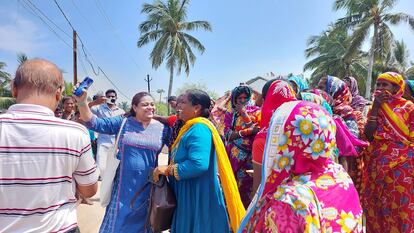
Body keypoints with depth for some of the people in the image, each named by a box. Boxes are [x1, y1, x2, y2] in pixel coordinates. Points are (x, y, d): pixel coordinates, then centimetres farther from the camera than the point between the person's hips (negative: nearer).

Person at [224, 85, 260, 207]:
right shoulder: (229, 114, 10)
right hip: (233, 154, 2)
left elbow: (258, 130, -7)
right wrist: (247, 131, -14)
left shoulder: (255, 111, 6)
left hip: (249, 155, -1)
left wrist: (245, 114, -10)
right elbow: (227, 134, -3)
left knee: (246, 186, -5)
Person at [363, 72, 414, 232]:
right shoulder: (376, 108, 7)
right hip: (376, 165, 4)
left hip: (401, 166, -4)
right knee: (374, 206, 11)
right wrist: (376, 107, -8)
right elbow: (368, 135, -6)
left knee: (400, 208, 5)